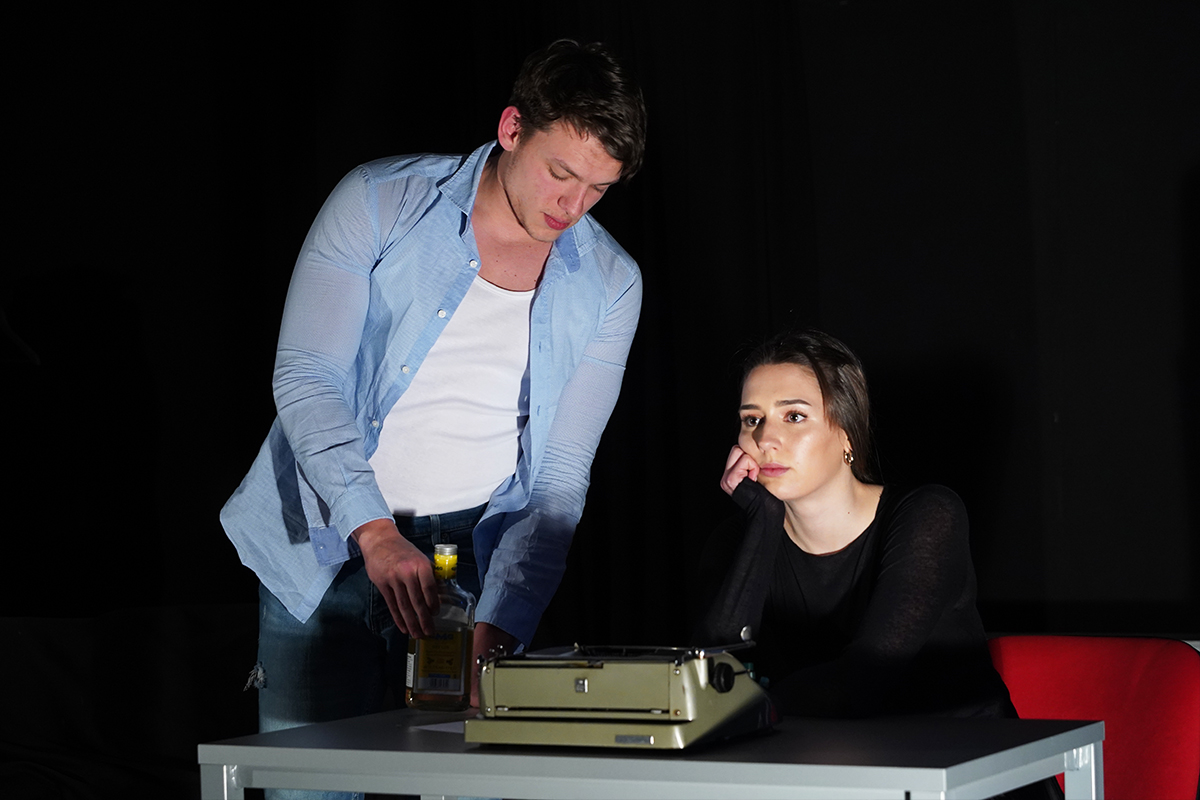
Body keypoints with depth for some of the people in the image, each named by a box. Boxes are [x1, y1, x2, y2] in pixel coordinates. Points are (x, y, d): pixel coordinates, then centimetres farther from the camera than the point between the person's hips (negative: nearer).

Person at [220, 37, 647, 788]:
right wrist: (375, 532, -28)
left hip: (473, 551, 2)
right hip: (330, 544, -2)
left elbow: (559, 478, -4)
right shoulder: (379, 204, -9)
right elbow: (305, 379, -14)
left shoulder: (609, 285, -3)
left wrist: (495, 630, -16)